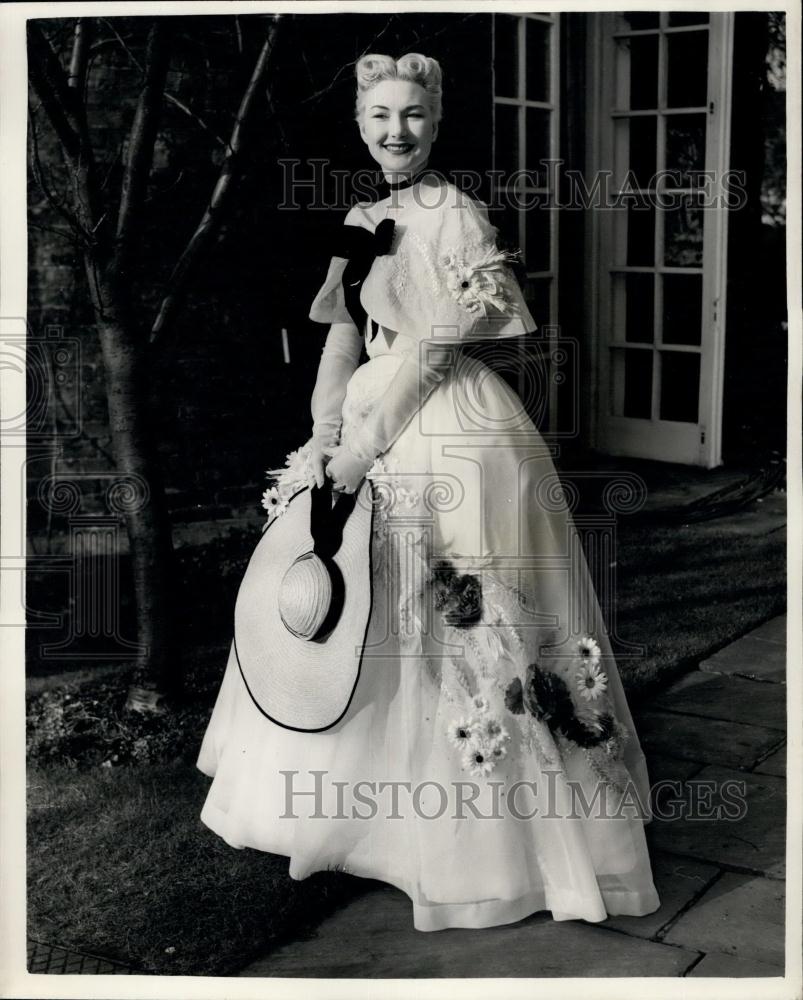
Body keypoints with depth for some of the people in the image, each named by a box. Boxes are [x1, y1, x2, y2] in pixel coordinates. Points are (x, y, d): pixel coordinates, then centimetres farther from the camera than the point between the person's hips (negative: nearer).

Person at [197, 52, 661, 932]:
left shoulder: (457, 218, -11)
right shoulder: (366, 220, 13)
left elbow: (433, 350, -16)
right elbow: (345, 335, 12)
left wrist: (361, 449, -16)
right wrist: (324, 430, -1)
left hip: (453, 434, -8)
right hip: (377, 424, 8)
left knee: (457, 628, -3)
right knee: (354, 625, 14)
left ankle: (490, 832, 12)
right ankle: (362, 800, 32)